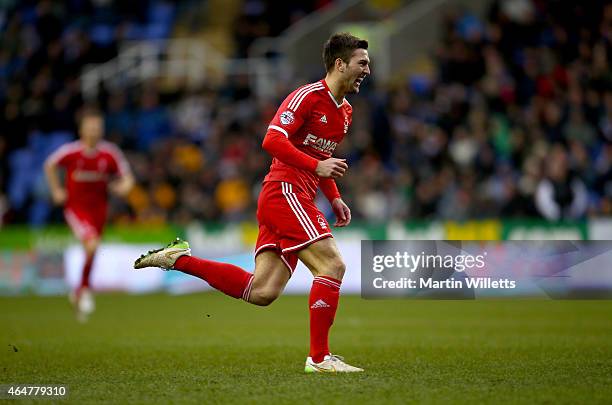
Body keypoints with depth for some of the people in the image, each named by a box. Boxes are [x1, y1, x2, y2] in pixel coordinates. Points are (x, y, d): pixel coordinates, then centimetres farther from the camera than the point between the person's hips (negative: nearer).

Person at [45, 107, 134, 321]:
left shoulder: (109, 153, -9)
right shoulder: (70, 151, -13)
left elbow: (126, 177, 1)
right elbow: (50, 165, 6)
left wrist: (123, 185, -21)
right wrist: (56, 190, 4)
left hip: (98, 207, 3)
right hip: (75, 206, -3)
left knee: (92, 252, 12)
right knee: (92, 244, -24)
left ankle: (80, 293, 35)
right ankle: (85, 290, -4)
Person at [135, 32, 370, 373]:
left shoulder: (346, 112, 20)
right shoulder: (308, 96, -9)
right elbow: (273, 141, -19)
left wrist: (334, 197, 20)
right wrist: (316, 166, -26)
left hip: (295, 201, 9)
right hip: (284, 191, -9)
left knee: (261, 292, 0)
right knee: (333, 265, -16)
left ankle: (179, 258, 9)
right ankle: (320, 357, -11)